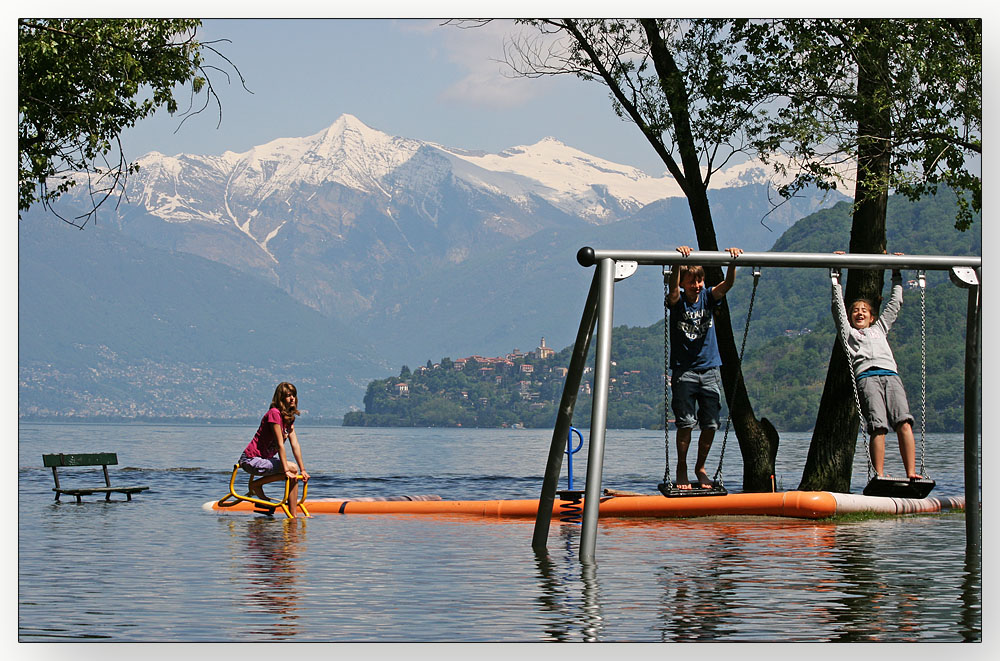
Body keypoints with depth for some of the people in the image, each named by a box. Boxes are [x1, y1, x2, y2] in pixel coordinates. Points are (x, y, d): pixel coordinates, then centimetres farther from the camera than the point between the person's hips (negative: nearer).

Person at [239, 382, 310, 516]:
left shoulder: (289, 417, 10)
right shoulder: (274, 413, -19)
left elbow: (295, 444, 5)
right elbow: (280, 444, -23)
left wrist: (303, 470, 0)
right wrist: (286, 470, -24)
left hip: (264, 458, 10)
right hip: (251, 459, -10)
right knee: (292, 469, -20)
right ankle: (256, 485, -6)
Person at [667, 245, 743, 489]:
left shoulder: (708, 298, 5)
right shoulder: (677, 301, -3)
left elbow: (727, 284, -12)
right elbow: (673, 288, -26)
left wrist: (733, 262, -31)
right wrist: (678, 261, -43)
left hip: (710, 370, 3)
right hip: (684, 370, -3)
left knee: (710, 425, 2)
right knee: (686, 423, -7)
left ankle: (700, 467, 21)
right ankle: (681, 469, 9)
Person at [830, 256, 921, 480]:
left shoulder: (880, 328, 37)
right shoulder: (848, 332, 29)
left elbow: (895, 303, 42)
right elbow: (838, 305, 26)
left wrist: (897, 275, 44)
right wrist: (836, 277, 27)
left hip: (891, 375, 3)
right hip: (866, 376, -3)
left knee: (904, 422, -18)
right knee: (878, 426, -21)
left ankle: (911, 473, -27)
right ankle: (879, 476, -29)